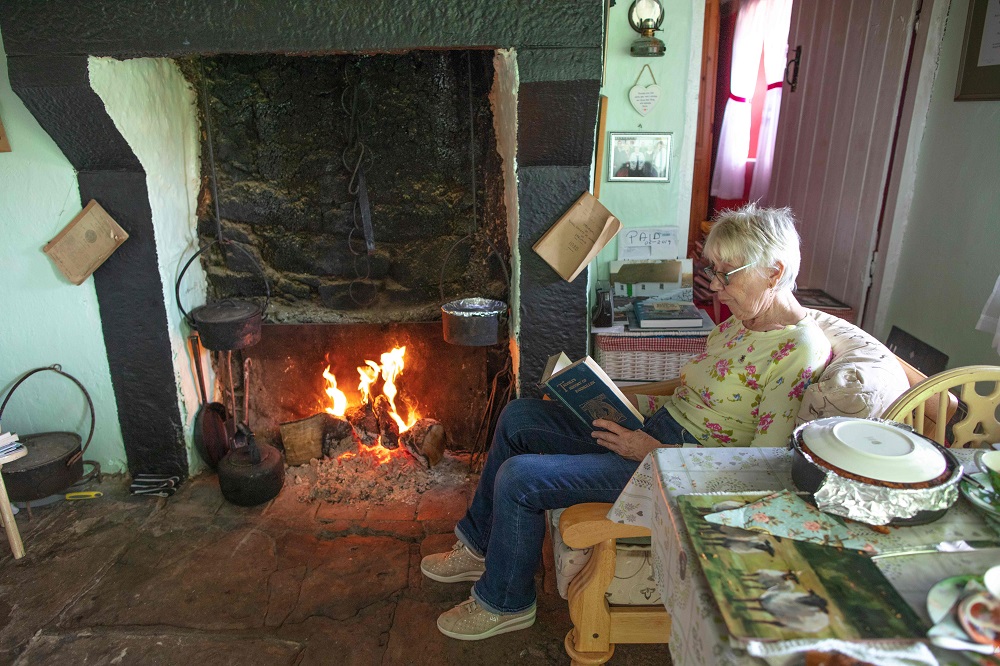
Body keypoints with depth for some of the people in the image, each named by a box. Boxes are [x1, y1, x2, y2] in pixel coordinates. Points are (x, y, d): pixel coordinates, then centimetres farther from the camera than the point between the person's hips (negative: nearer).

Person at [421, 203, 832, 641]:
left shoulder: (799, 350, -19)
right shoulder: (740, 322, 7)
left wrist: (653, 451, -21)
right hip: (651, 431, 10)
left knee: (519, 478, -16)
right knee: (518, 416, 6)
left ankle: (505, 603, 13)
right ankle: (479, 546, 22)